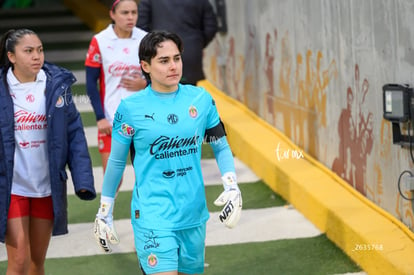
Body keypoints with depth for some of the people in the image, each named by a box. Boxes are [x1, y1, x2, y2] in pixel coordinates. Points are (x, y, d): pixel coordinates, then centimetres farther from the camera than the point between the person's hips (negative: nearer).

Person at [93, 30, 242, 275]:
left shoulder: (201, 99, 1)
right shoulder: (131, 108, -6)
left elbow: (221, 147, 12)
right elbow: (116, 162, 4)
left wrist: (232, 188, -3)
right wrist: (104, 213, 9)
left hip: (194, 216, 4)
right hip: (152, 217, -4)